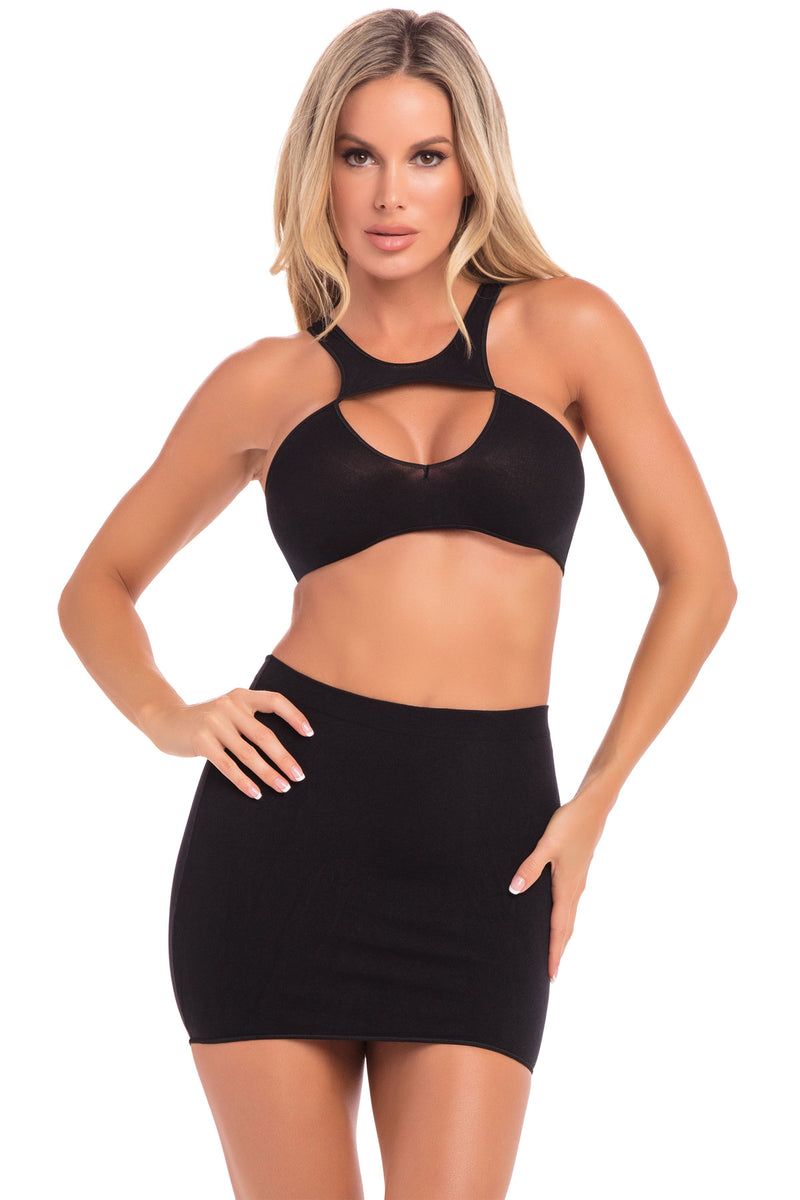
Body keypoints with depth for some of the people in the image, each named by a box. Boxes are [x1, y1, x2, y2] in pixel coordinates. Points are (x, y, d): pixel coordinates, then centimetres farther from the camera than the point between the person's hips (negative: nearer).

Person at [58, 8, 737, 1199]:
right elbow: (99, 586, 18)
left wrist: (593, 804, 2)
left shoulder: (566, 330, 5)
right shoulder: (269, 384, 8)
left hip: (482, 854, -1)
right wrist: (166, 717, -1)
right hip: (288, 827, 1)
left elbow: (699, 576, 6)